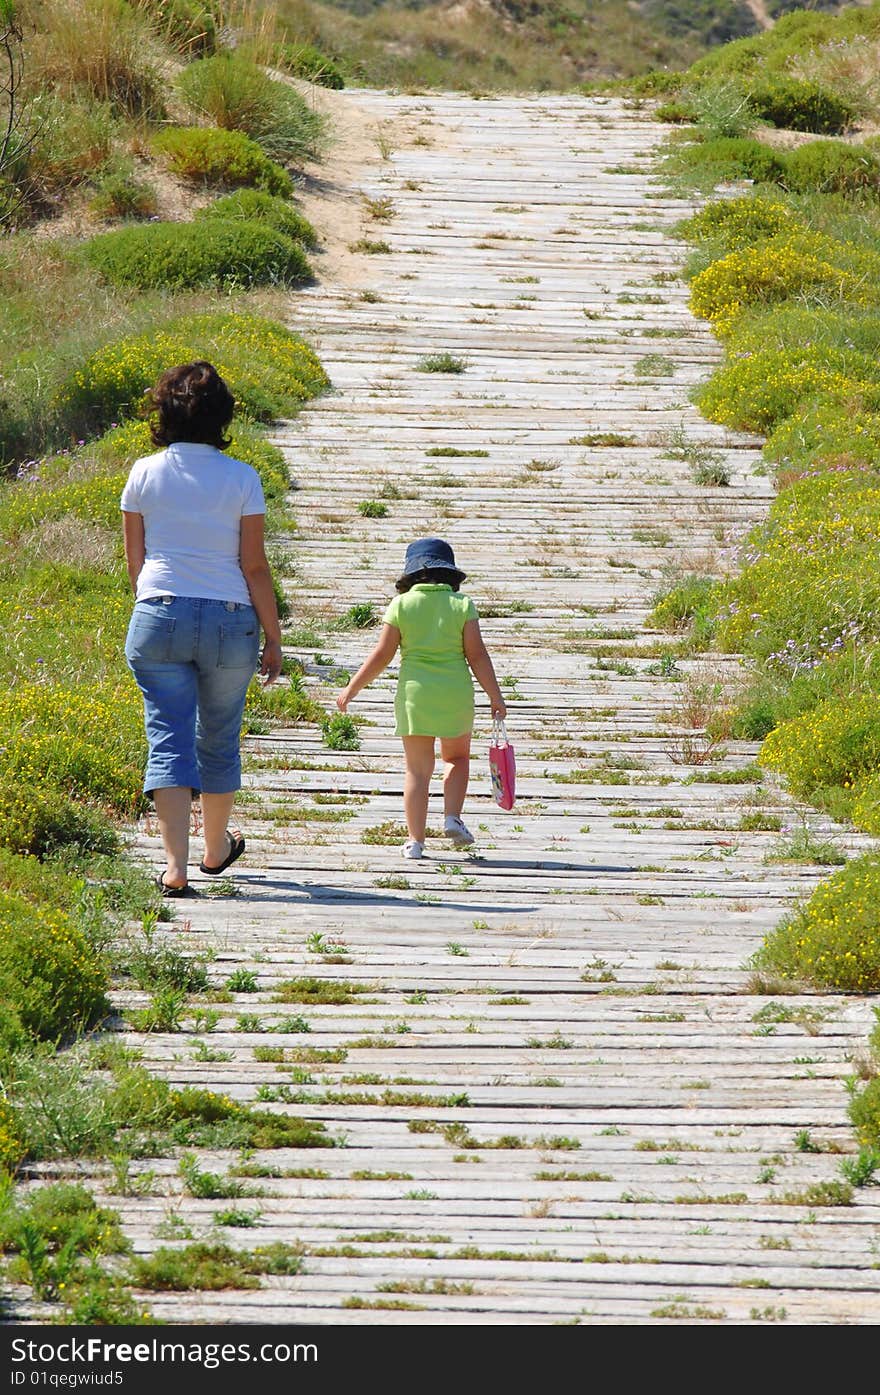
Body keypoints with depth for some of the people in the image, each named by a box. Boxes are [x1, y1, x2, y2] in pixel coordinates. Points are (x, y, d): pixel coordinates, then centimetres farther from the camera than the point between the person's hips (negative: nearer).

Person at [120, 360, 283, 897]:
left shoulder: (144, 474, 1)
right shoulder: (241, 479, -3)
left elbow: (135, 561, 8)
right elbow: (255, 567, -3)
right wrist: (274, 639, 4)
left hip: (157, 615, 0)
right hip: (229, 619, 0)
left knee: (169, 739, -1)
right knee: (219, 738, 17)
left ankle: (177, 866, -13)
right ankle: (216, 850, 34)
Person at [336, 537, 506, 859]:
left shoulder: (402, 604, 1)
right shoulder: (462, 604, 2)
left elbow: (382, 655, 0)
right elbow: (477, 655, -2)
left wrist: (351, 689, 10)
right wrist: (495, 698, 4)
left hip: (414, 690, 0)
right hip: (455, 690, 0)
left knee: (418, 769, 5)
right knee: (457, 757, 22)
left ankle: (415, 840, 3)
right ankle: (452, 817, 4)